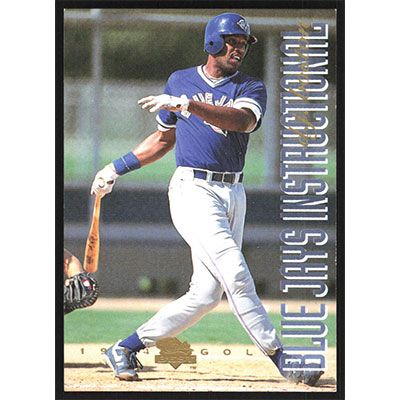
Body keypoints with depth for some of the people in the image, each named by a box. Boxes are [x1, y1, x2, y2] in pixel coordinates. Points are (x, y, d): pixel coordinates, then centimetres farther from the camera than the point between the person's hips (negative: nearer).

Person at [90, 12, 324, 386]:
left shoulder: (251, 89, 7)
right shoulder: (180, 81, 10)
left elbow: (241, 120, -18)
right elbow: (165, 137, 24)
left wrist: (188, 105, -30)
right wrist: (117, 168, 24)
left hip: (233, 194, 3)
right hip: (193, 188, -3)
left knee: (207, 292, -1)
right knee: (234, 271, -20)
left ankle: (126, 349, 10)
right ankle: (279, 356, -19)